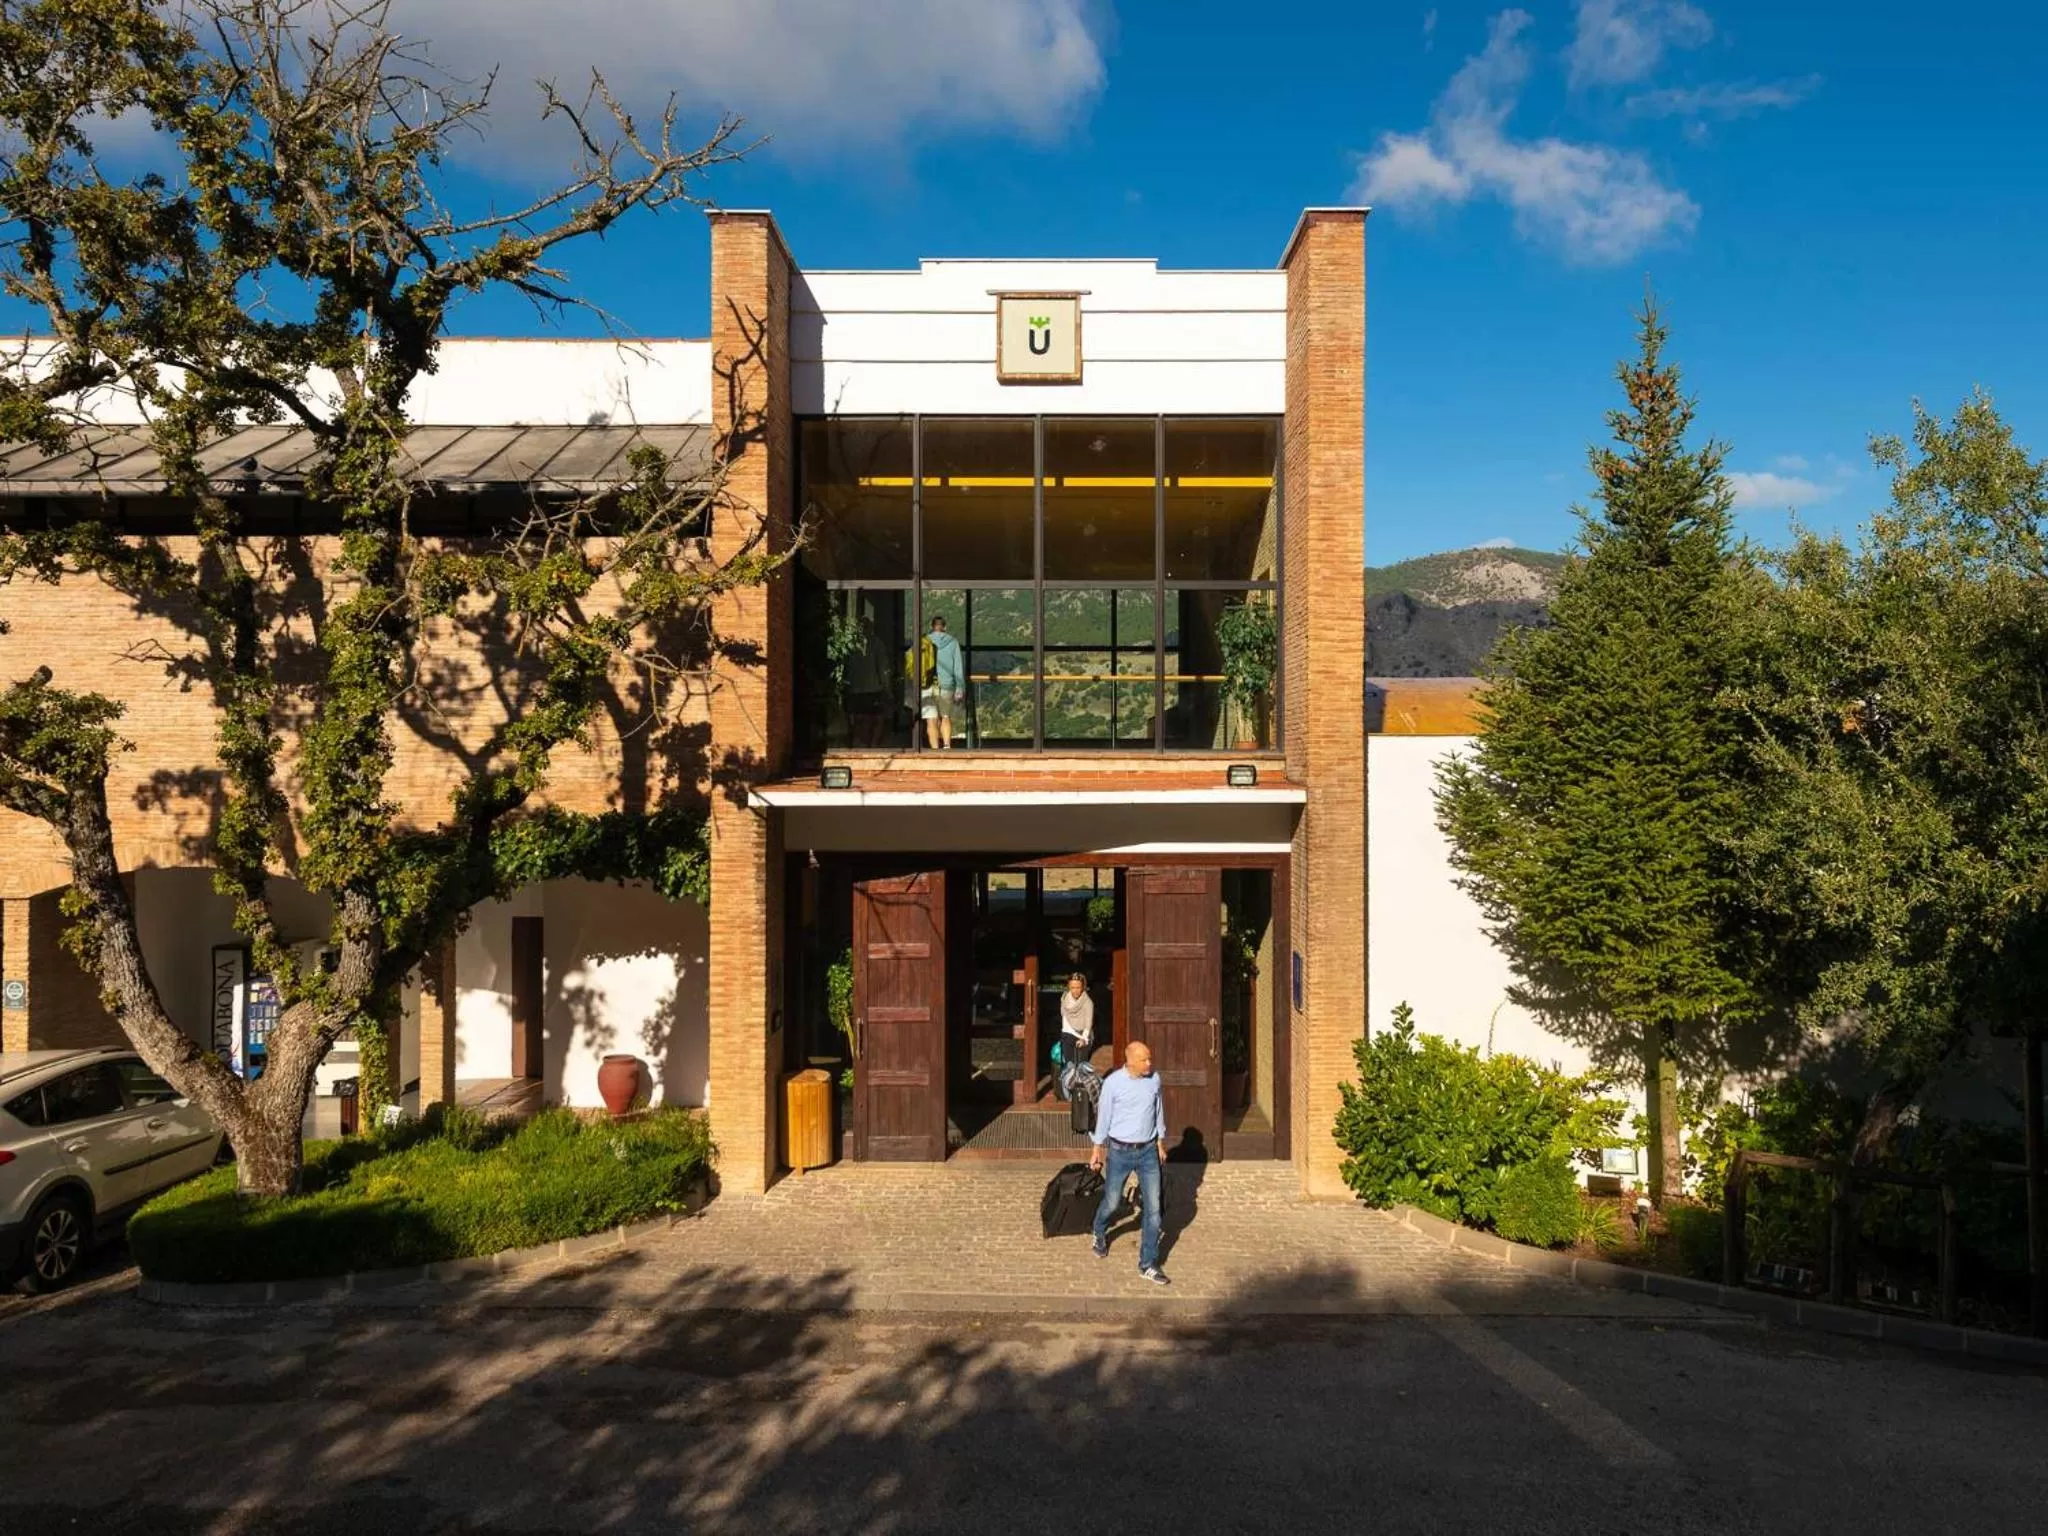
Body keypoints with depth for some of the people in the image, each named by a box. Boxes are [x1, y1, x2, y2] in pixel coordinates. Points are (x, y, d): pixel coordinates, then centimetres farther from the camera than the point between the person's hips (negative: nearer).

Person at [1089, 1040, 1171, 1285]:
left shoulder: (1154, 1079, -3)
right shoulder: (1113, 1083, -14)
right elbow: (1103, 1116, -4)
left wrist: (1161, 1143, 16)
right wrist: (1097, 1150, 2)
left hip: (1148, 1151, 3)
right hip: (1120, 1151, -3)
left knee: (1153, 1208, -1)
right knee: (1112, 1202, 11)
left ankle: (1148, 1264, 10)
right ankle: (1099, 1233, 45)